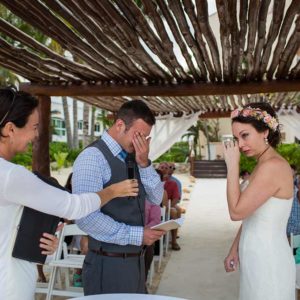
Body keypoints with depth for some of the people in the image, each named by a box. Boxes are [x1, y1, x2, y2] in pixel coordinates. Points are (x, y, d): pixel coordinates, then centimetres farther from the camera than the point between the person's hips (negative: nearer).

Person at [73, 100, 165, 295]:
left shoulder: (133, 157, 8)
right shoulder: (93, 157, -17)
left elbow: (157, 198, 6)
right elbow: (87, 218, -24)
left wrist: (144, 164, -8)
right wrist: (136, 235, -20)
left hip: (136, 259, 8)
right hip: (108, 263, -8)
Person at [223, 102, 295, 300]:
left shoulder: (273, 166, -21)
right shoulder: (263, 165, 8)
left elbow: (237, 212, -22)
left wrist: (232, 165, -17)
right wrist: (235, 250, 12)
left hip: (267, 260, -9)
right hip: (256, 257, 9)